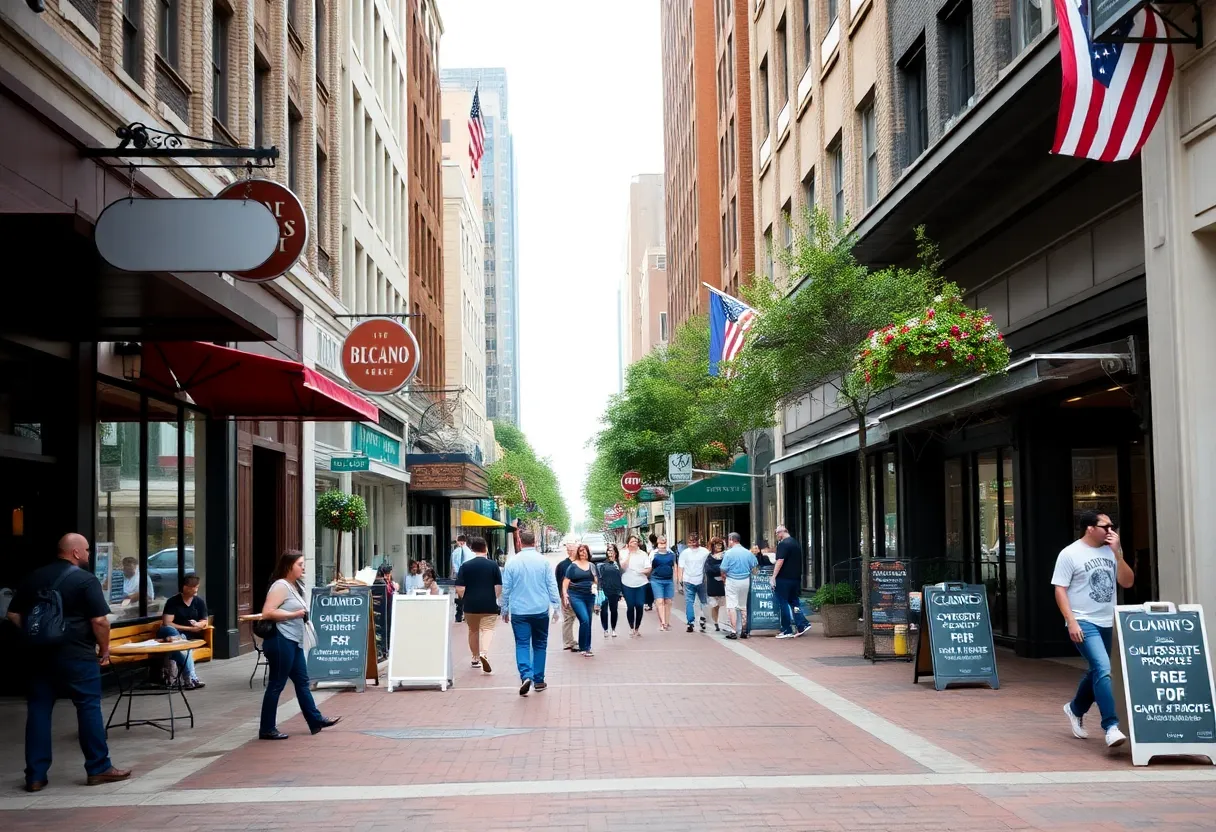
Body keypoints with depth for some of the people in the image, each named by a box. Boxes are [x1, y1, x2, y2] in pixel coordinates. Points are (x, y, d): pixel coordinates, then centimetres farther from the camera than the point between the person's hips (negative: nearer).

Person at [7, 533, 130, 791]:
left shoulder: (33, 578, 11)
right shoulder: (86, 580, -8)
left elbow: (13, 614, 15)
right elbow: (99, 621, -13)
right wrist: (104, 649, -1)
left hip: (39, 654, 6)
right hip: (75, 654, -6)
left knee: (38, 710, 7)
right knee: (89, 707, 3)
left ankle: (35, 775, 8)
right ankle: (99, 768, 7)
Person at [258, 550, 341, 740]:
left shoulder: (295, 586, 16)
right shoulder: (280, 586, -14)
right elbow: (267, 613, -23)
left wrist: (303, 617, 8)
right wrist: (295, 614, -17)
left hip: (293, 641, 10)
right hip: (280, 641, -10)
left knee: (302, 681, 14)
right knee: (277, 684, -3)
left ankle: (315, 720, 21)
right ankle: (267, 729, 4)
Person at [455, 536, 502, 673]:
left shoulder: (465, 566, -3)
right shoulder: (493, 565, -4)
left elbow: (459, 589, -5)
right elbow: (499, 587, -4)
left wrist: (465, 599, 13)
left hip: (471, 605, 2)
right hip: (489, 605, -1)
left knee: (473, 631, 17)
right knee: (488, 629, 2)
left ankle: (475, 658, 27)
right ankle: (484, 653, -23)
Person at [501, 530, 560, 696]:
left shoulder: (512, 562, -2)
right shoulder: (543, 561, -3)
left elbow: (505, 588, 3)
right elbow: (552, 586, -2)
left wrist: (505, 609, 14)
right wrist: (555, 607, 6)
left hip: (519, 611, -1)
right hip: (541, 609, 1)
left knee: (522, 644, 0)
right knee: (539, 645, 12)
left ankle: (526, 676, -21)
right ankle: (539, 681, 16)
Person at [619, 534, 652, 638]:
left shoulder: (643, 554, 4)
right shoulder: (624, 554, 1)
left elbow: (648, 569, 3)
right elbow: (623, 566, -13)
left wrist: (644, 571, -19)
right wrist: (628, 554, -14)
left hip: (641, 584, 1)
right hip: (627, 584, -1)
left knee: (639, 606, 1)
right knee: (630, 606, 2)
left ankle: (637, 628, 16)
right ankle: (631, 628, 15)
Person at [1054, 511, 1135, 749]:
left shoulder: (1110, 551, 9)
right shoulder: (1070, 554, -6)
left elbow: (1127, 582, 4)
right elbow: (1060, 590, -8)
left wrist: (1117, 553, -6)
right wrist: (1071, 621, -17)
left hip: (1107, 623, 7)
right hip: (1084, 623, -6)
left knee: (1097, 672, 16)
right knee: (1103, 669, -20)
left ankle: (1075, 709, 40)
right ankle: (1111, 726, -19)